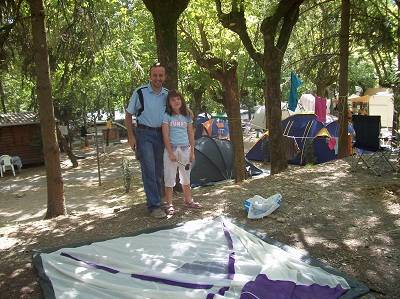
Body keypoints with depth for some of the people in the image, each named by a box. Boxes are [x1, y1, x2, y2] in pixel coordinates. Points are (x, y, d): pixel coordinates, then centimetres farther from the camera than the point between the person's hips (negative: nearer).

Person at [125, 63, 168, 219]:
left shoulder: (167, 94, 5)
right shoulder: (140, 92, -8)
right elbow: (128, 115, -2)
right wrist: (131, 136, -8)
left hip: (160, 134, 5)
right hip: (144, 134, -5)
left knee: (158, 170, 10)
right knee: (149, 170, -10)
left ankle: (157, 201, 23)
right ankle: (154, 206, -6)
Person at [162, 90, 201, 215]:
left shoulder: (187, 116, 8)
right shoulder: (167, 116, -3)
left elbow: (191, 135, 10)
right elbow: (165, 136, -7)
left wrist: (192, 152, 7)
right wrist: (170, 152, -13)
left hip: (185, 149, 4)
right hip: (172, 148, -4)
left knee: (186, 176, 15)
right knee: (169, 177, 1)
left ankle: (188, 201, 28)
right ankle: (169, 204, 10)